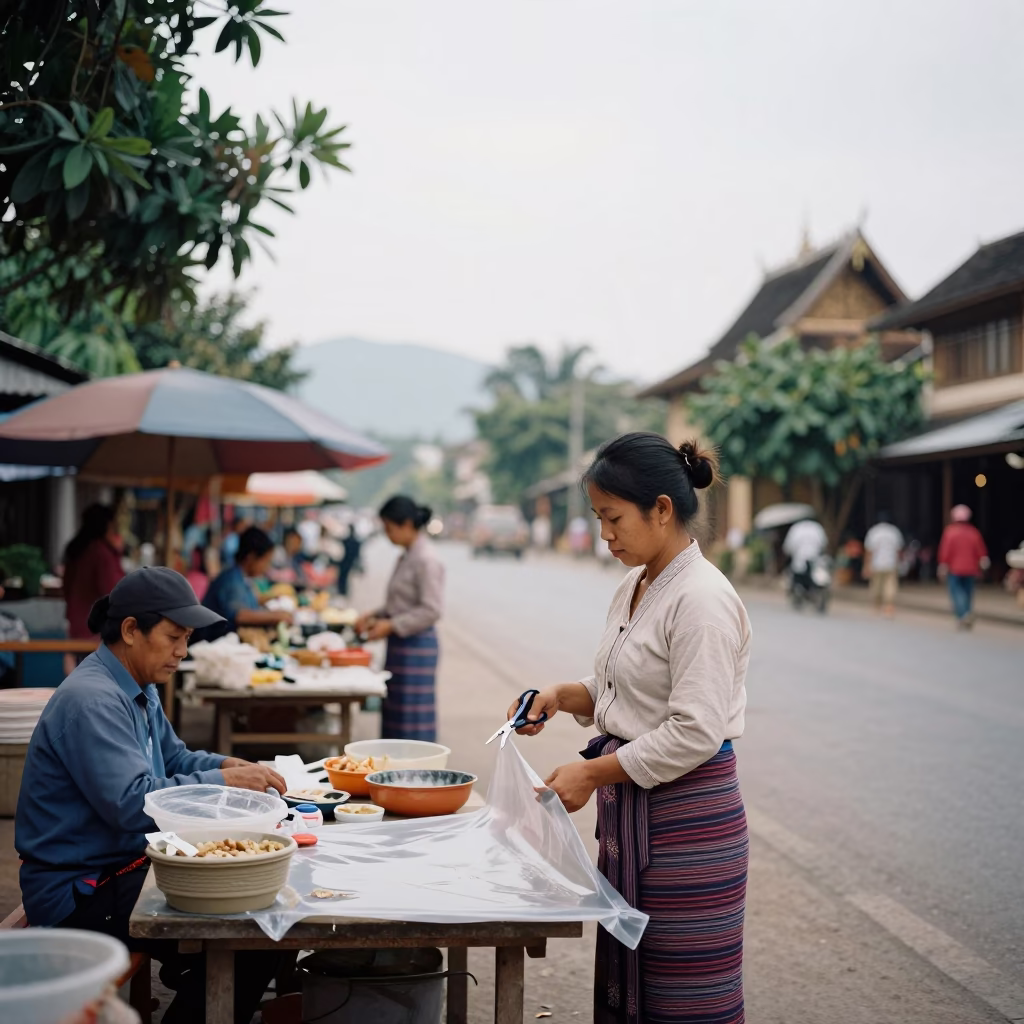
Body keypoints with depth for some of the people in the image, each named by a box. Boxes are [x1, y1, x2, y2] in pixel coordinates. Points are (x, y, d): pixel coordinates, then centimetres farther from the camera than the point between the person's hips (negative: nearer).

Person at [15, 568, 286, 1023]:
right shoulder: (91, 700, -22)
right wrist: (222, 782, -22)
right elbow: (131, 804, -30)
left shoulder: (138, 689, 10)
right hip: (79, 892, -10)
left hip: (127, 863, 10)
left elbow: (173, 757, 21)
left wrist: (229, 764, 1)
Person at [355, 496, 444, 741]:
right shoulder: (407, 557, 12)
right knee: (394, 714, 12)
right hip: (400, 644, 9)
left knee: (411, 719, -4)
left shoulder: (426, 560, -16)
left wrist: (391, 625, -19)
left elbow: (431, 610, -20)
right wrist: (375, 617, 9)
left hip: (416, 645, -9)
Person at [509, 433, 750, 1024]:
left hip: (685, 818, -9)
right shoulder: (634, 589, 10)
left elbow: (695, 734, -22)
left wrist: (594, 773, -18)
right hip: (629, 808, 9)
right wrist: (562, 697, 3)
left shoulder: (701, 599, -19)